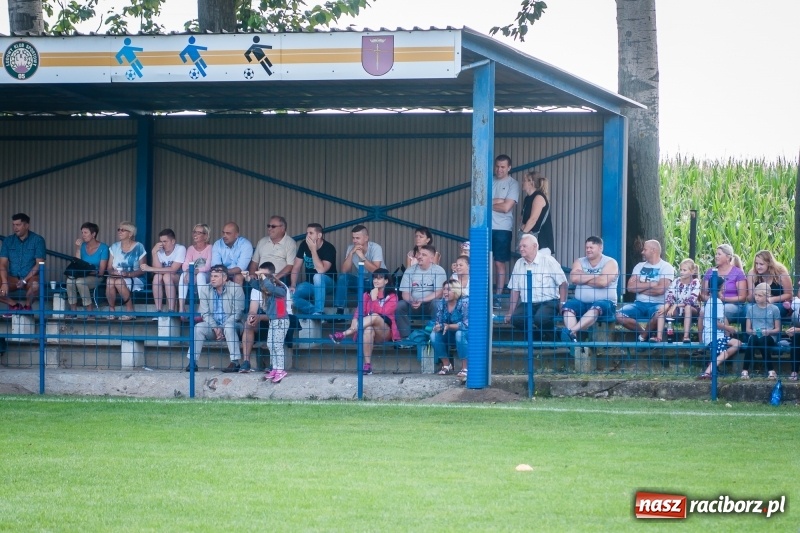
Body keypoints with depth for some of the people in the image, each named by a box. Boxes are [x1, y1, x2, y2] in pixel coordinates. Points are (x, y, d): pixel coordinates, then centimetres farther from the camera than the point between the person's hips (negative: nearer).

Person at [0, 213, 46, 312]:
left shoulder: (37, 240, -5)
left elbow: (39, 264, -10)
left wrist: (25, 280, -19)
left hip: (30, 277, -3)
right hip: (13, 278, 3)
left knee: (35, 285, -38)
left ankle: (27, 306, -6)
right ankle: (15, 306, 1)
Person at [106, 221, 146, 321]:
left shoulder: (139, 248, -3)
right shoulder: (114, 247, 11)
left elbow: (142, 269, -7)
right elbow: (109, 268, 9)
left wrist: (128, 274, -22)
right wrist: (112, 271, -16)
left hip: (135, 279, -3)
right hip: (116, 277, 3)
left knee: (119, 282, -36)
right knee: (109, 281, -33)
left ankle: (130, 311, -19)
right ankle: (111, 310, -18)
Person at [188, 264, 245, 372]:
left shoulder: (236, 288, -10)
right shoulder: (205, 289, 1)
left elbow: (237, 313, -12)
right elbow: (205, 313, 0)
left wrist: (221, 328, -20)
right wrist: (215, 328, -16)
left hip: (231, 324, -3)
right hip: (212, 325, 3)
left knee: (229, 327, -36)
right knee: (198, 327, -24)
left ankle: (235, 362, -36)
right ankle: (192, 362, -26)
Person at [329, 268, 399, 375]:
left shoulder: (392, 296, 5)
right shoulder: (367, 294, 15)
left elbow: (382, 313, -9)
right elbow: (360, 312, 1)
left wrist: (374, 299, -11)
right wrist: (355, 321, -20)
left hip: (384, 333, -2)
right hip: (368, 330, 2)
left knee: (374, 317, -35)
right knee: (368, 330, -38)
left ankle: (344, 334, -44)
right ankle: (367, 365, -45)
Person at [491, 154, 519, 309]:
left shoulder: (513, 184, -1)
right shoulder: (489, 181, 11)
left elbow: (506, 207, -11)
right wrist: (497, 201, -9)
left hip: (502, 229, -3)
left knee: (500, 263, 1)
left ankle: (498, 297, 4)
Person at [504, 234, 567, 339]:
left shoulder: (548, 261, -2)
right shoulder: (519, 264, 11)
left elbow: (563, 283, -4)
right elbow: (515, 290, 13)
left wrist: (562, 304, -13)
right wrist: (510, 312, 6)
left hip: (548, 302, -4)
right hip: (527, 304, 4)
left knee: (540, 318, -35)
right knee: (515, 319, -26)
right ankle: (536, 336, 2)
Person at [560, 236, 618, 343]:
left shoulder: (610, 263, 1)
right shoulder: (580, 262, 14)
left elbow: (602, 282, -16)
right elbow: (573, 278, -5)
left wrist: (583, 279, -4)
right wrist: (594, 276, -7)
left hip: (604, 302, -4)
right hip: (581, 302, 4)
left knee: (596, 308, -38)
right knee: (568, 306, -27)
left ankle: (571, 331, -55)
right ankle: (573, 338, -46)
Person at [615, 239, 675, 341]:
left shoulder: (666, 267, -2)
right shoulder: (640, 266, 14)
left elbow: (660, 290, -17)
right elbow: (630, 287, 0)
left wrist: (640, 287, -4)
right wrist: (651, 284, -9)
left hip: (657, 304, -4)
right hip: (640, 303, 4)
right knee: (620, 315, -24)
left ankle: (643, 335, -8)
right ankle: (644, 333, 1)